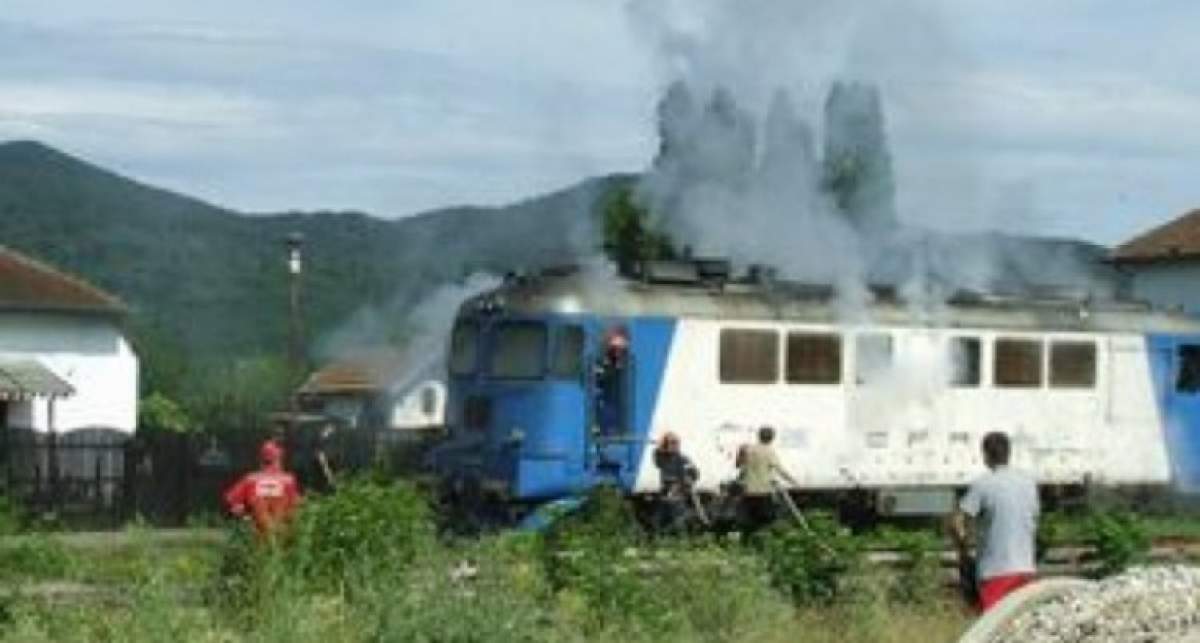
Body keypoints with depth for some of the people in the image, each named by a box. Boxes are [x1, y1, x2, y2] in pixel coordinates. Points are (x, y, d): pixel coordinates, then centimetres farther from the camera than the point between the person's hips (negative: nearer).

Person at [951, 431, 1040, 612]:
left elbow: (956, 524, -15)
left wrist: (963, 552, 0)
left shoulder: (982, 485, -9)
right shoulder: (1028, 482, 8)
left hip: (995, 570, -5)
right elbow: (1033, 524, 16)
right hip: (1025, 567, 5)